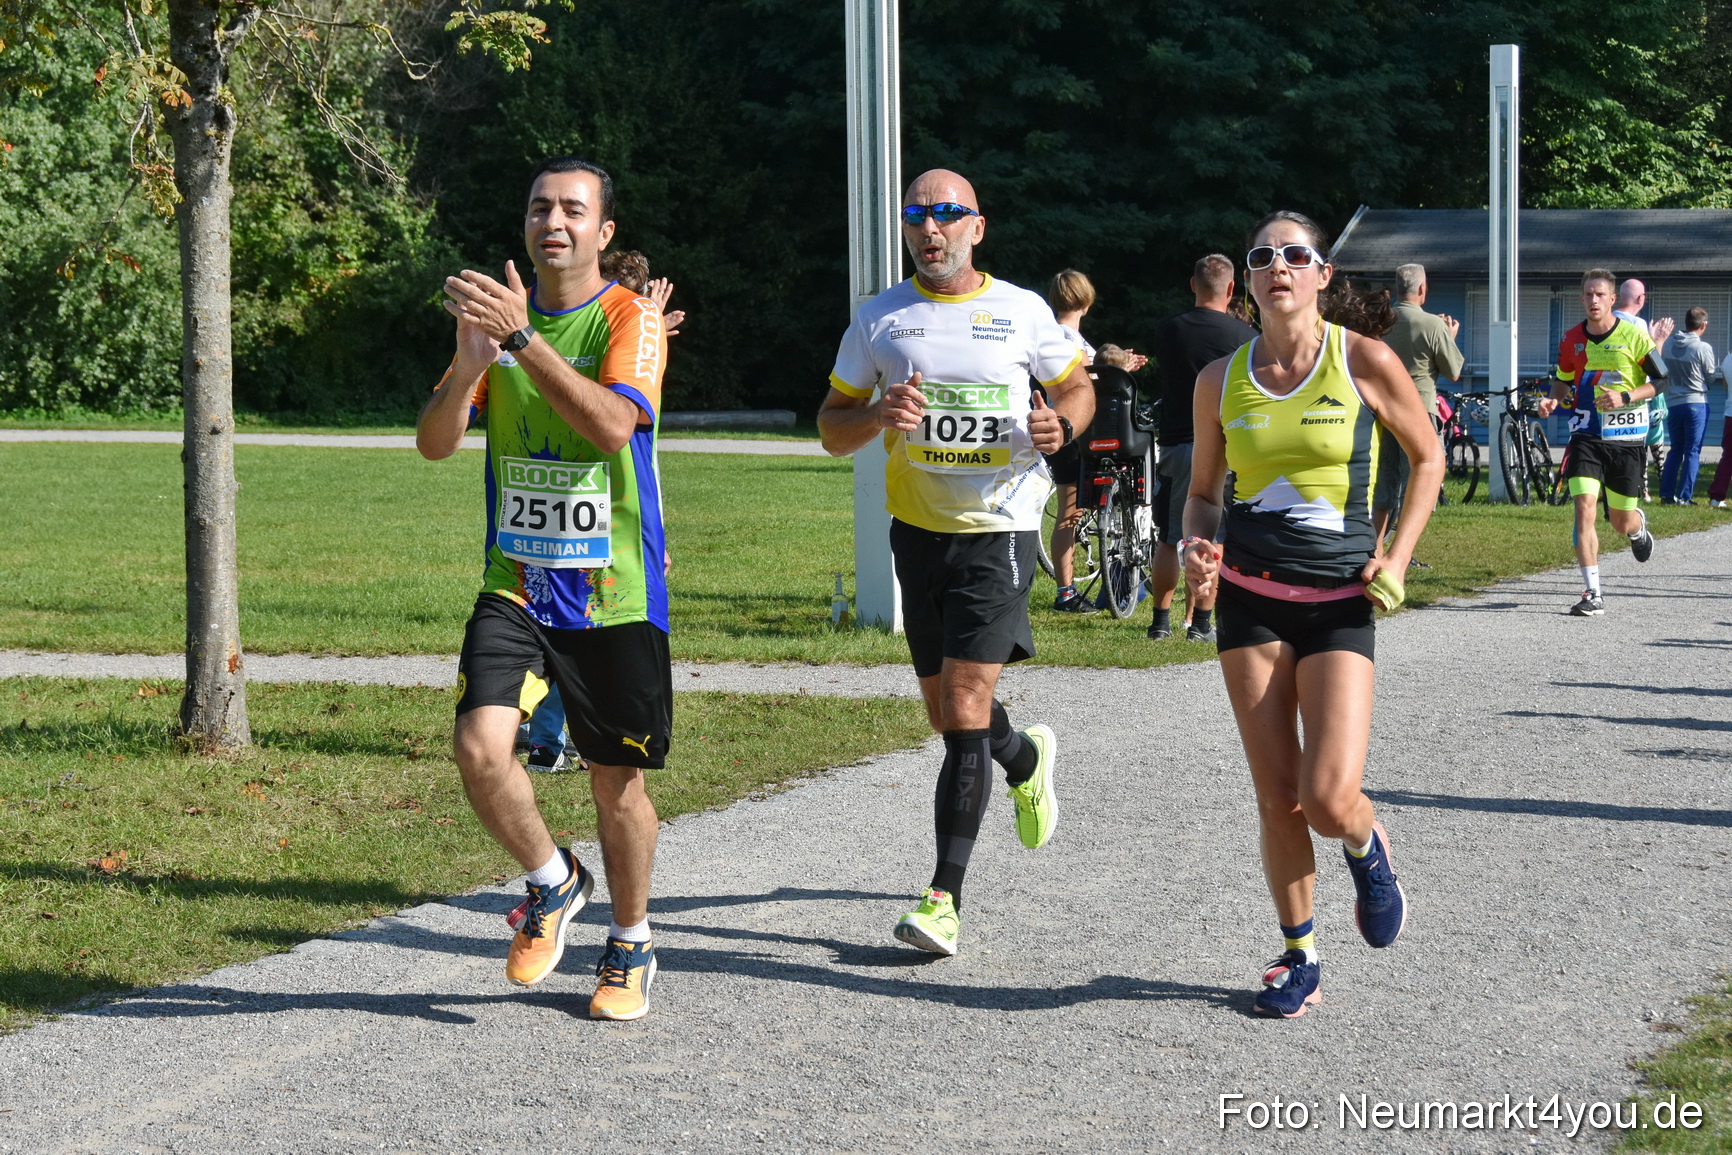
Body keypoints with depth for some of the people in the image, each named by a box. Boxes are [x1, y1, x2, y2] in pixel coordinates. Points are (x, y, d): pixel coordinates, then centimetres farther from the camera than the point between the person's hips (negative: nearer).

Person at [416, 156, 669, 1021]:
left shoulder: (630, 318, -6)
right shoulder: (499, 311, 7)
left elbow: (614, 426, -25)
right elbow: (433, 443, -1)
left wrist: (520, 339, -30)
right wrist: (470, 361, -20)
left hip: (614, 592, -3)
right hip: (515, 584, 3)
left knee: (615, 781, 6)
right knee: (480, 746, -16)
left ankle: (630, 946, 29)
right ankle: (553, 883, 12)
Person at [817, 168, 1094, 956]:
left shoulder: (1023, 311, 0)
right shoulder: (879, 319, 4)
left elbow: (1077, 387, 13)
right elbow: (831, 426, 7)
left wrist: (1059, 427, -10)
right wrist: (878, 416, -15)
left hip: (998, 529, -4)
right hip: (917, 530, 4)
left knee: (965, 710, -13)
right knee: (946, 715, 12)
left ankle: (945, 896, -12)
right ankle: (1025, 758, 47)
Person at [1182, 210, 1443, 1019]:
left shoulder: (1364, 361, -6)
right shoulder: (1221, 381, 2)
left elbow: (1427, 457, 7)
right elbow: (1203, 491, 14)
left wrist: (1397, 558, -3)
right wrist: (1195, 547, -8)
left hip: (1339, 603, -2)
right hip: (1249, 599, 2)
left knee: (1328, 800, -14)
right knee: (1277, 797, 2)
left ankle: (1367, 848, 24)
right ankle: (1299, 960, 20)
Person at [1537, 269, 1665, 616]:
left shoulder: (1633, 334, -8)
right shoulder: (1571, 340, 3)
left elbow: (1661, 380, -5)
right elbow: (1563, 380, 17)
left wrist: (1625, 397, -19)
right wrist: (1553, 400, -5)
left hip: (1627, 439, -2)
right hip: (1586, 436, 2)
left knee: (1622, 522, 9)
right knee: (1584, 508, -16)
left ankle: (1639, 527, 49)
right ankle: (1593, 594, -12)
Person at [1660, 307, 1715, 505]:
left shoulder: (1669, 345, 1)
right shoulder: (1703, 348, -12)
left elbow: (1664, 373, 8)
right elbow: (1710, 376, -2)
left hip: (1673, 403, 5)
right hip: (1696, 402, -5)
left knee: (1675, 450, 16)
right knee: (1693, 452, 2)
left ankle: (1666, 494, 13)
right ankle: (1684, 496, -1)